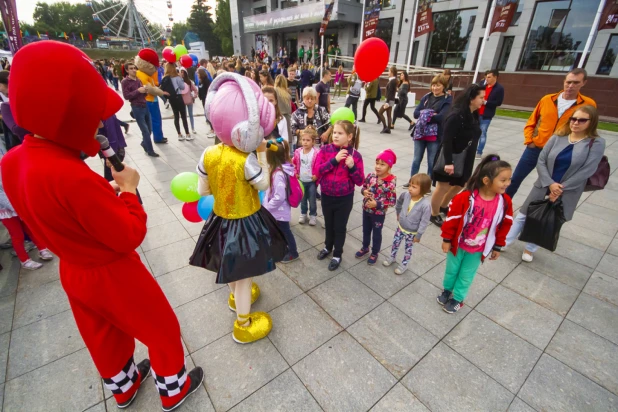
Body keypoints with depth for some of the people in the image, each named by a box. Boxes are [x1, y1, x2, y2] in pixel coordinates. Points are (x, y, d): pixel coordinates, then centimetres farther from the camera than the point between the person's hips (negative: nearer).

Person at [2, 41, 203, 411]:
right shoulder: (73, 176, -36)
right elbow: (130, 236, -26)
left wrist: (105, 192, -1)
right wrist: (128, 189, -14)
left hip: (74, 272, 8)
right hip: (114, 275, -8)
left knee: (103, 337, 30)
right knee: (163, 330, 18)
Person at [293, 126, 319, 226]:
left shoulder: (316, 153, -18)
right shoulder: (298, 152, -6)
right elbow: (294, 164, 7)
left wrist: (317, 176, -19)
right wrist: (295, 174, 0)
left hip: (312, 181, -3)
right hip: (301, 180, 4)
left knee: (312, 200, 11)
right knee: (302, 199, 19)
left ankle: (313, 215, 30)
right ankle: (303, 214, 38)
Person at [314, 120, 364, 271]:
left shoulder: (355, 155, -13)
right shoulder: (325, 149, -8)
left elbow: (359, 181, -10)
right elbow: (316, 171, -17)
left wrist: (352, 167, -27)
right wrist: (334, 160, -25)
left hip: (345, 199, -2)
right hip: (326, 196, 2)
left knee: (340, 227, 13)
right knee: (328, 224, 22)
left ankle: (337, 255, 35)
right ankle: (328, 247, 48)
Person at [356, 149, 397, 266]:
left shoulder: (390, 183, -23)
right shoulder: (371, 176, -9)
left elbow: (392, 201, -18)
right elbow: (363, 187, 7)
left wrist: (377, 204, -27)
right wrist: (364, 191, -16)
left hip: (379, 213, -5)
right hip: (366, 210, 5)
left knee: (377, 233, 16)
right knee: (366, 230, 24)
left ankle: (374, 253, 38)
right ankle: (365, 248, 48)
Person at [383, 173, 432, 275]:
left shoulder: (426, 204, -32)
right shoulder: (406, 194, -18)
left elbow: (424, 222, -23)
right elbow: (399, 201, 8)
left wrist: (418, 235, -16)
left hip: (412, 232, -4)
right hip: (400, 227, 5)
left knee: (408, 248, 18)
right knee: (395, 243, 23)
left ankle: (404, 265, 41)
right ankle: (392, 257, 50)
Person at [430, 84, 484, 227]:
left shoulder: (474, 115, 5)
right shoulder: (456, 115, -22)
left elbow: (473, 138, 12)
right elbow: (446, 140, -25)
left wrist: (469, 160, 14)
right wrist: (448, 162, -27)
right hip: (451, 158, -9)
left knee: (459, 185, 20)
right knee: (443, 187, 4)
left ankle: (443, 206, 42)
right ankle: (434, 214, 22)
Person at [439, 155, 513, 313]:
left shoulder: (505, 202, -14)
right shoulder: (465, 197, -26)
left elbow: (504, 226, 0)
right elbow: (452, 218, -16)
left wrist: (498, 247, 7)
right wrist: (446, 239, -9)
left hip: (478, 249, 2)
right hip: (457, 244, -2)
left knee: (466, 276, 18)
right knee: (451, 270, 21)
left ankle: (457, 298, 41)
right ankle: (447, 290, 47)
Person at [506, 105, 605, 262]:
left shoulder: (597, 143, -7)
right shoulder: (557, 137, -2)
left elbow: (587, 170, -14)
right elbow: (541, 161, -6)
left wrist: (561, 188, -17)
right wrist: (550, 183, -16)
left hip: (567, 194, -1)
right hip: (543, 186, 2)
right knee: (523, 215, 8)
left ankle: (530, 248, 30)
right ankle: (505, 242, 23)